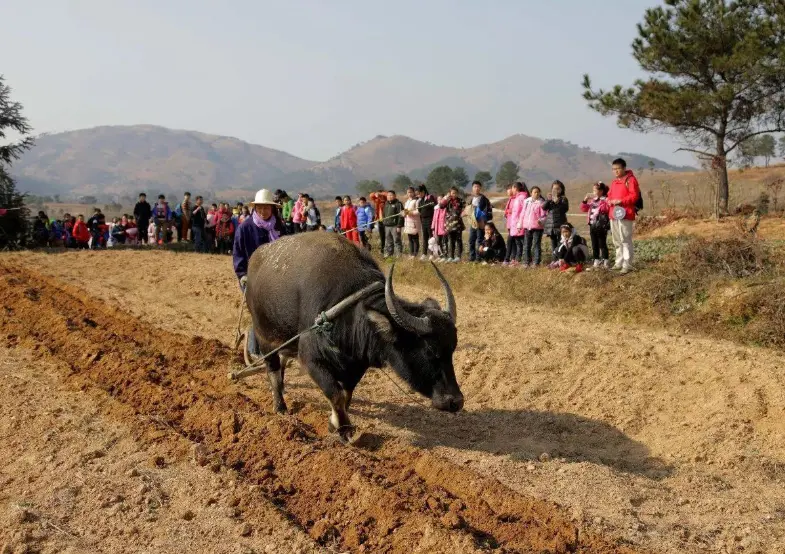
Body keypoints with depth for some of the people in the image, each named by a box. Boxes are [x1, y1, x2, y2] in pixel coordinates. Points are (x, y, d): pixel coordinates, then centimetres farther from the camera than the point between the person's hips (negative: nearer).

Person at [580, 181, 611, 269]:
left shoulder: (605, 200, -7)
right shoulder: (592, 200, 15)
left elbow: (607, 208, -24)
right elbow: (584, 209, 16)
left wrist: (601, 202, -23)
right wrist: (585, 200, 2)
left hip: (601, 226, -8)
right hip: (592, 226, 8)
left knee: (602, 244, -4)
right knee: (594, 245, 11)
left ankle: (605, 261, 1)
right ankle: (596, 261, 17)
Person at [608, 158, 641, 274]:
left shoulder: (631, 180, -5)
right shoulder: (614, 182, 20)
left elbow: (634, 196, -13)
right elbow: (610, 195, 26)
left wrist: (620, 201, -18)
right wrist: (609, 201, 3)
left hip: (625, 215, -8)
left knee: (626, 240, -9)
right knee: (617, 241, 12)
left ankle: (627, 265, -9)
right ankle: (619, 263, 20)